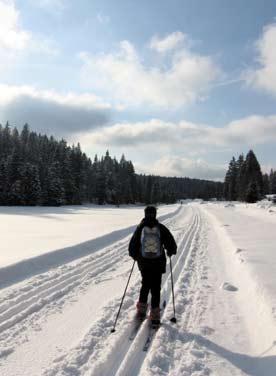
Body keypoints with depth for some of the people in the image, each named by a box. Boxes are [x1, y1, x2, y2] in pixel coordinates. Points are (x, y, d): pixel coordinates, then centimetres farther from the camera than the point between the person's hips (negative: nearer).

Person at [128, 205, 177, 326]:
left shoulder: (140, 228, -6)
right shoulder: (161, 228, -8)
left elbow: (132, 246, -3)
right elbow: (171, 244, -6)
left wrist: (135, 255, 15)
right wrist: (170, 252, 15)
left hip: (144, 263, 1)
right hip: (158, 263, -1)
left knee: (145, 285, 21)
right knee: (156, 288, 9)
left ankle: (141, 310, 22)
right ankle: (155, 316, 11)